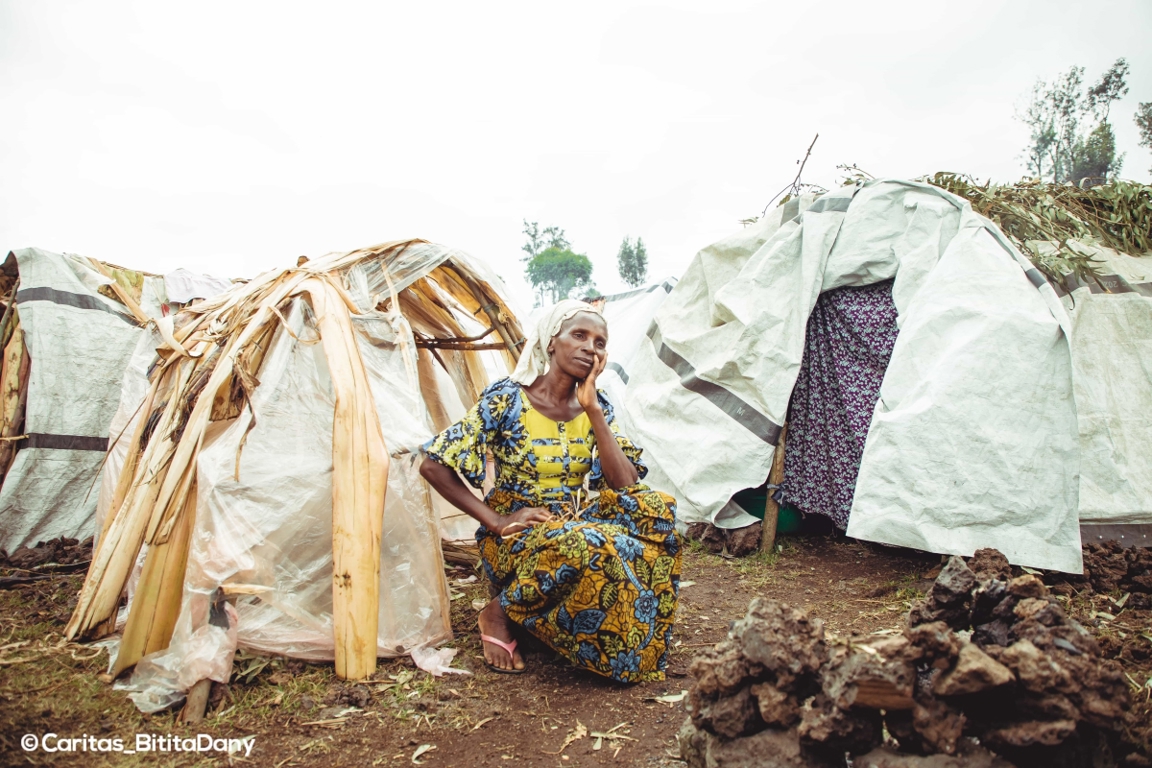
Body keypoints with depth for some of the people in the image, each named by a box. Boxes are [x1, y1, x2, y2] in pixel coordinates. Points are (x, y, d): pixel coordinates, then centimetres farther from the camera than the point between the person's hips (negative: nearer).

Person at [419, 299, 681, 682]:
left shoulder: (597, 408, 3)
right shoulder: (507, 398, -12)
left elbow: (627, 485, -10)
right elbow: (433, 465, -13)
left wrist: (592, 409, -15)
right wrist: (497, 522, -18)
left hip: (576, 526, 5)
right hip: (515, 540, -5)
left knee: (652, 508, -21)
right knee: (584, 546, -37)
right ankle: (501, 612, -9)